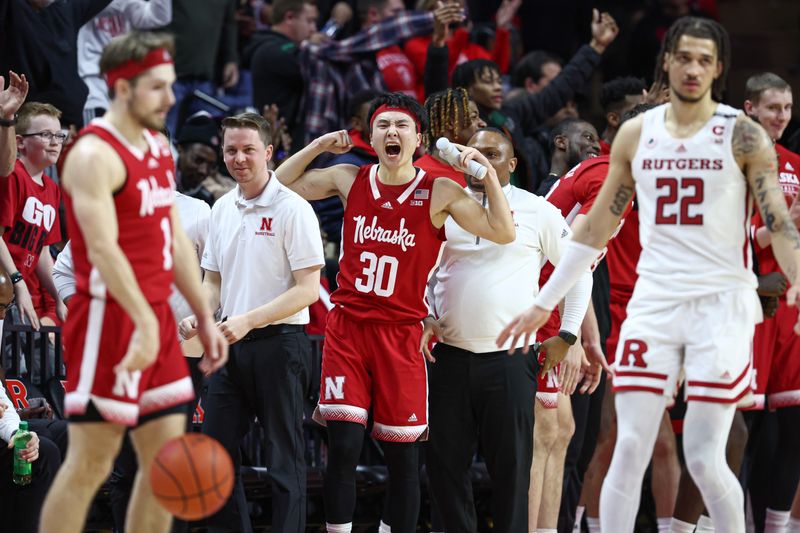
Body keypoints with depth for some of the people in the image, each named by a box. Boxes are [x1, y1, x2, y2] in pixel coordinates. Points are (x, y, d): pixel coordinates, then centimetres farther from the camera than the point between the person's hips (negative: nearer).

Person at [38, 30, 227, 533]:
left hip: (156, 318, 9)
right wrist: (144, 324, -31)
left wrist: (205, 317, 16)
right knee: (89, 465, -5)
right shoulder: (95, 155, -14)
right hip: (109, 320, -9)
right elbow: (103, 248, -24)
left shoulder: (159, 148, 14)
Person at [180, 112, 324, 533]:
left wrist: (249, 320, -22)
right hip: (231, 344, 7)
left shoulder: (292, 209, -10)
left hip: (278, 343, -7)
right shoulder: (222, 209, 11)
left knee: (284, 457, -3)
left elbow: (307, 289, -14)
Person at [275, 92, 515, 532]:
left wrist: (488, 173, -14)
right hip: (347, 326, 1)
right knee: (343, 446, -8)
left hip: (400, 332, -1)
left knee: (401, 453, 2)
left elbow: (502, 233, -6)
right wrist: (319, 145, 5)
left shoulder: (439, 192, -1)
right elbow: (281, 184, 17)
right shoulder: (350, 180, 6)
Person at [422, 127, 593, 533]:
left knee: (511, 464, -2)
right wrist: (425, 317, 4)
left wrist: (566, 336, 4)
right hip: (447, 353, 3)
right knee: (444, 459, 4)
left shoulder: (537, 211, 2)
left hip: (509, 357, -3)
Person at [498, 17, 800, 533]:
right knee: (630, 449, -4)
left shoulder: (743, 135, -2)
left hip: (722, 304, -3)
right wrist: (544, 302, 16)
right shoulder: (636, 133, 9)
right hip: (653, 303, 3)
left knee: (704, 457, -7)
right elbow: (598, 226, 16)